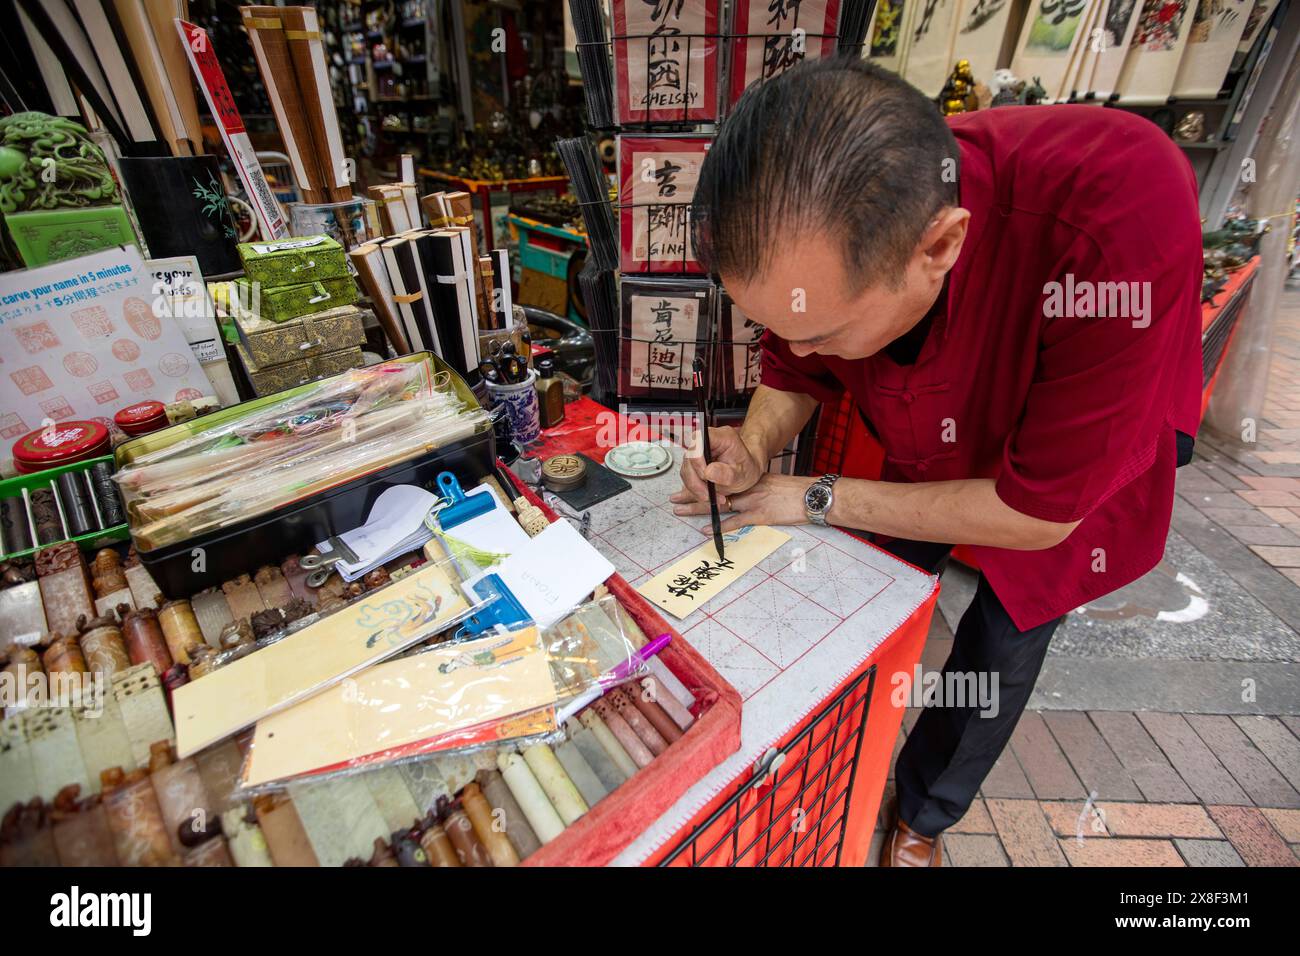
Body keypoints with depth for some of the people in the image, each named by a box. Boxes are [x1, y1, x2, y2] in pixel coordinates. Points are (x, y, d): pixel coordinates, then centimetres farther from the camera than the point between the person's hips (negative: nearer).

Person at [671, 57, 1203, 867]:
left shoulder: (1120, 216, -42)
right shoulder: (817, 234, -27)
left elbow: (1038, 513, -34)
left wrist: (817, 499, -28)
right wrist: (753, 454, -29)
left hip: (1074, 474, -3)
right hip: (917, 459, 4)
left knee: (994, 663, 10)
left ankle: (925, 815, 42)